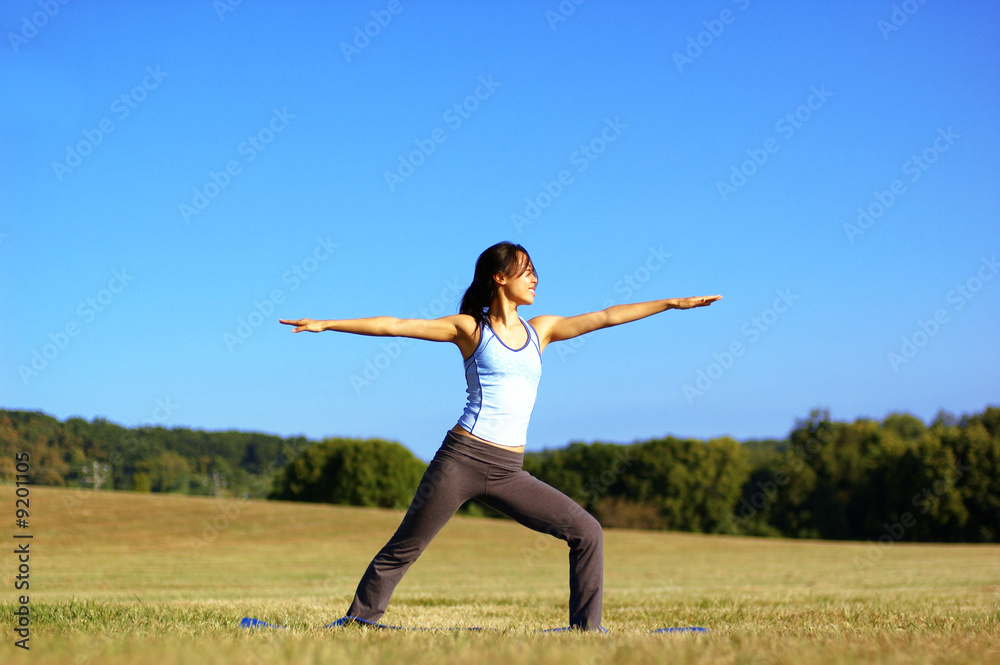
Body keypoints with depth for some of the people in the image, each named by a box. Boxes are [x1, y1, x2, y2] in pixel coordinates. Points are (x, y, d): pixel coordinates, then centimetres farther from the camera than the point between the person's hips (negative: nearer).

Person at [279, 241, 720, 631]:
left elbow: (606, 317, 16)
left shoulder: (541, 330, 16)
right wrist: (327, 324, -4)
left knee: (587, 532, -3)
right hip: (461, 459, -4)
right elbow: (393, 326, 0)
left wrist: (672, 303, 14)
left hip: (507, 473, 4)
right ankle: (357, 620, 14)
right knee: (403, 551, -1)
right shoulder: (469, 328, 4)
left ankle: (585, 628, 4)